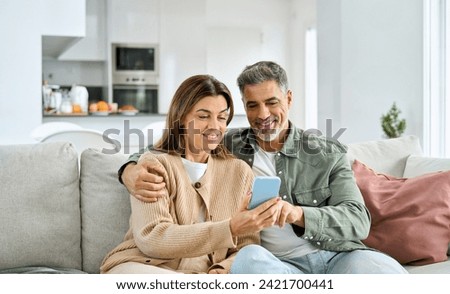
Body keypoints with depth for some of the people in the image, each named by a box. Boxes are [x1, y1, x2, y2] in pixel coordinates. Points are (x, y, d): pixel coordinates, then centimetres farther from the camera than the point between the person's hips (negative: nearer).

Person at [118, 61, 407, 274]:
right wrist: (132, 170, -5)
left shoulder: (329, 153, 10)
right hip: (278, 265, 1)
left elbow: (358, 221, 1)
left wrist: (298, 214, -18)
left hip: (339, 256, 0)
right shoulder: (227, 147, 13)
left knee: (385, 269, -32)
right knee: (249, 257, -34)